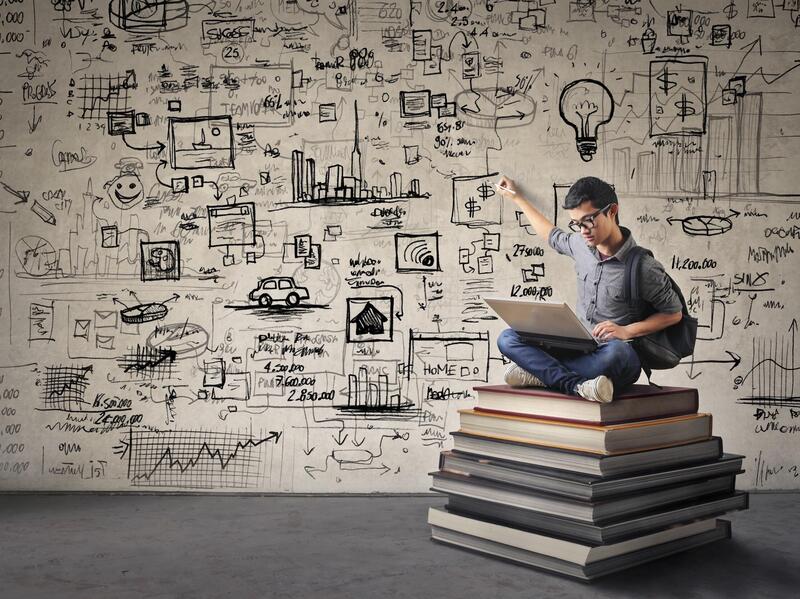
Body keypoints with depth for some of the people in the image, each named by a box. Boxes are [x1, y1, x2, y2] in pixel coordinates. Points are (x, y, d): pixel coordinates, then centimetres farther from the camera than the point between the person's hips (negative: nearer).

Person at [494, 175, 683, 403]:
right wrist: (517, 198, 34)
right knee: (508, 339, -16)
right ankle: (577, 385, -34)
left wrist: (626, 331, -14)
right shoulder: (581, 245, 5)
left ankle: (538, 372, -29)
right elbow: (553, 235, 29)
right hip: (578, 349, 6)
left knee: (615, 352, -43)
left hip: (618, 356, -6)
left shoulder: (644, 267, -11)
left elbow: (674, 314, 0)